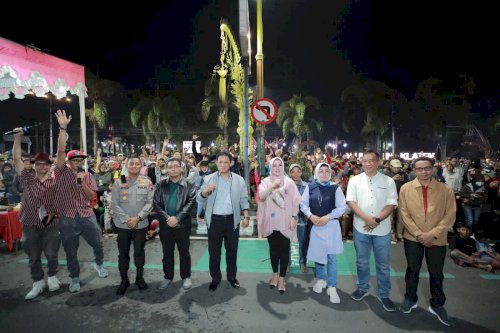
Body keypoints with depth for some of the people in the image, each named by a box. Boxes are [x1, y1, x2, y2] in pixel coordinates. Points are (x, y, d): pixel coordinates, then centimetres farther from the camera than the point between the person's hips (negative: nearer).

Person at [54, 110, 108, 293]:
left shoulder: (88, 176, 5)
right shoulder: (62, 172, -2)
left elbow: (91, 197, -1)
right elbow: (60, 151, -15)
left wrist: (82, 182, -14)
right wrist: (63, 128, -21)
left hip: (87, 217, 2)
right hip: (67, 219, -2)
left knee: (97, 243, 11)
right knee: (71, 252, 11)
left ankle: (99, 264, 39)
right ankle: (74, 278, 30)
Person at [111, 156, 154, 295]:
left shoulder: (147, 182, -1)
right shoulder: (119, 182, -1)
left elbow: (150, 202, -5)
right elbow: (114, 204, -5)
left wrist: (138, 217, -15)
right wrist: (126, 219, -13)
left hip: (141, 224, 0)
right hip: (122, 224, 0)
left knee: (139, 252, 11)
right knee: (123, 253, 10)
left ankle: (139, 277, 29)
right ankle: (124, 280, 26)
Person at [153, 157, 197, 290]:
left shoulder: (189, 185, -2)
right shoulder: (161, 185, 5)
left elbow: (191, 203, -11)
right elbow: (156, 203, -2)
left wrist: (177, 218, -19)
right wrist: (167, 218, -15)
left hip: (182, 224, -2)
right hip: (165, 224, 2)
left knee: (184, 251, 10)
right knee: (167, 252, 14)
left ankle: (186, 277, 25)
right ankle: (168, 276, 30)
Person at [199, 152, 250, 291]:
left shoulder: (239, 180, 3)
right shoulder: (209, 178, 2)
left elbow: (244, 200, 4)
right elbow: (200, 197, -1)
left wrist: (246, 217, -5)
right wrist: (206, 190, -22)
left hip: (232, 220, 1)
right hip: (214, 220, 0)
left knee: (232, 250, 12)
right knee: (214, 251, 8)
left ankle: (232, 276, 30)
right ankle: (215, 278, 24)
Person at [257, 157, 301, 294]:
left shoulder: (289, 182, 0)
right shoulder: (265, 182, 3)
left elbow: (295, 201, -1)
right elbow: (261, 196, -14)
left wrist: (294, 217, -7)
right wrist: (272, 186, -26)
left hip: (285, 221, -1)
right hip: (271, 221, 2)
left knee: (284, 249, 1)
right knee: (273, 248, 13)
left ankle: (281, 278, 12)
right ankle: (275, 274, 30)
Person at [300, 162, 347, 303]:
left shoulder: (335, 187, -5)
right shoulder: (310, 186, -1)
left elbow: (342, 207, -6)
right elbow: (303, 204, 2)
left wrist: (327, 217, -15)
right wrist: (311, 216, -13)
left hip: (331, 225, -2)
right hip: (314, 225, 2)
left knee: (331, 256, 1)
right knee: (318, 253, 15)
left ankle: (332, 287, 15)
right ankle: (321, 279, 37)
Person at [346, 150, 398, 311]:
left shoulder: (388, 181, -1)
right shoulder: (355, 180, 0)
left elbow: (391, 204, -5)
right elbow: (351, 202, -7)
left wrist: (377, 220, -17)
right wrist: (366, 218, -19)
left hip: (382, 229, 0)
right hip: (361, 228, 1)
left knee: (383, 264, 10)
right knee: (362, 261, 15)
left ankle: (383, 294, 27)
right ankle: (363, 288, 34)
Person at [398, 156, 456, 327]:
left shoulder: (446, 190, -6)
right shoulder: (405, 188, -5)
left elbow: (450, 216, -7)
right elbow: (405, 215, -6)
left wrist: (432, 234, -16)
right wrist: (419, 234, -14)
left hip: (437, 240, 0)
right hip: (412, 238, 0)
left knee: (436, 274, 13)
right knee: (412, 270, 15)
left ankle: (437, 305, 33)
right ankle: (410, 299, 35)